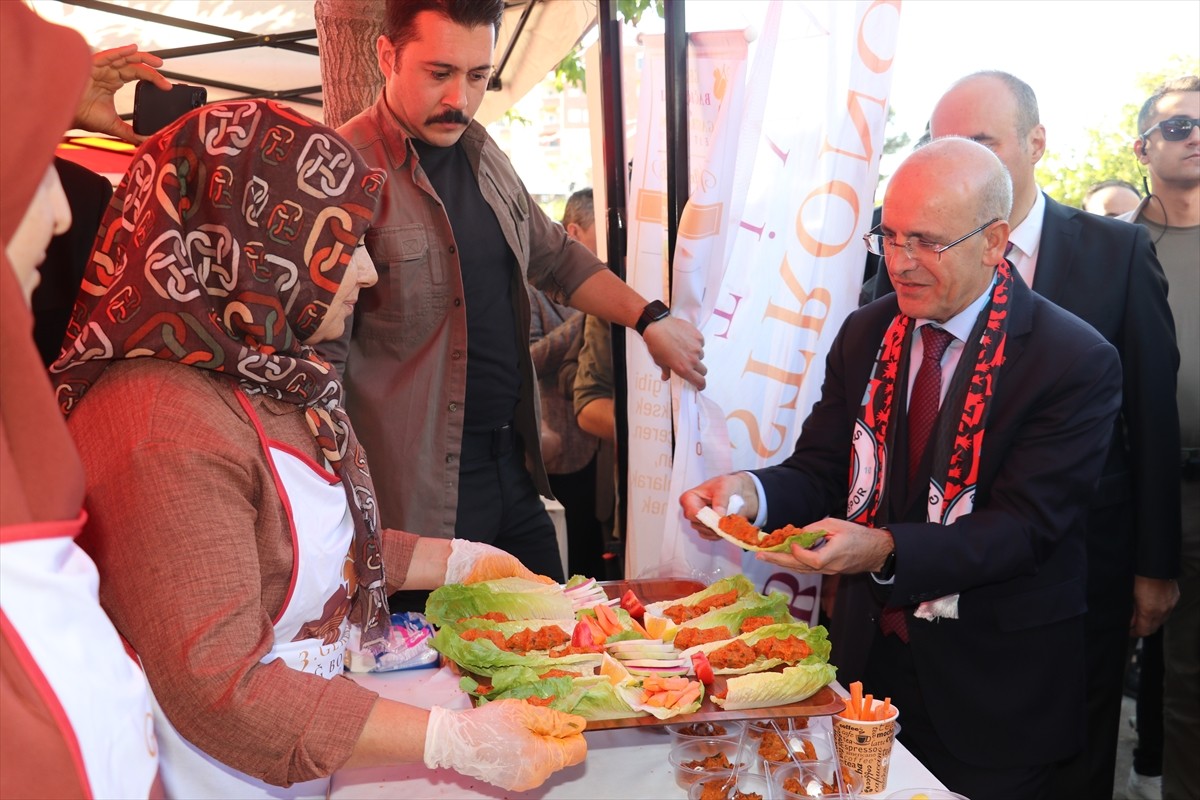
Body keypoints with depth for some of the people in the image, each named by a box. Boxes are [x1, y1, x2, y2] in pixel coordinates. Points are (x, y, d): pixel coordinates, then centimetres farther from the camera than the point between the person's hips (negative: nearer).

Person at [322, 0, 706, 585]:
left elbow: (555, 258, 21)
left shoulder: (482, 154, 8)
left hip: (514, 466, 8)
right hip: (421, 497, -7)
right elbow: (320, 354, -15)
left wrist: (649, 318, 11)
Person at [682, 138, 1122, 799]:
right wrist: (751, 491, -23)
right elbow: (819, 472, 0)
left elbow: (1024, 524, -21)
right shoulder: (864, 334, 1)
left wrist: (886, 551, -36)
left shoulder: (1077, 361, -16)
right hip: (869, 654, 5)